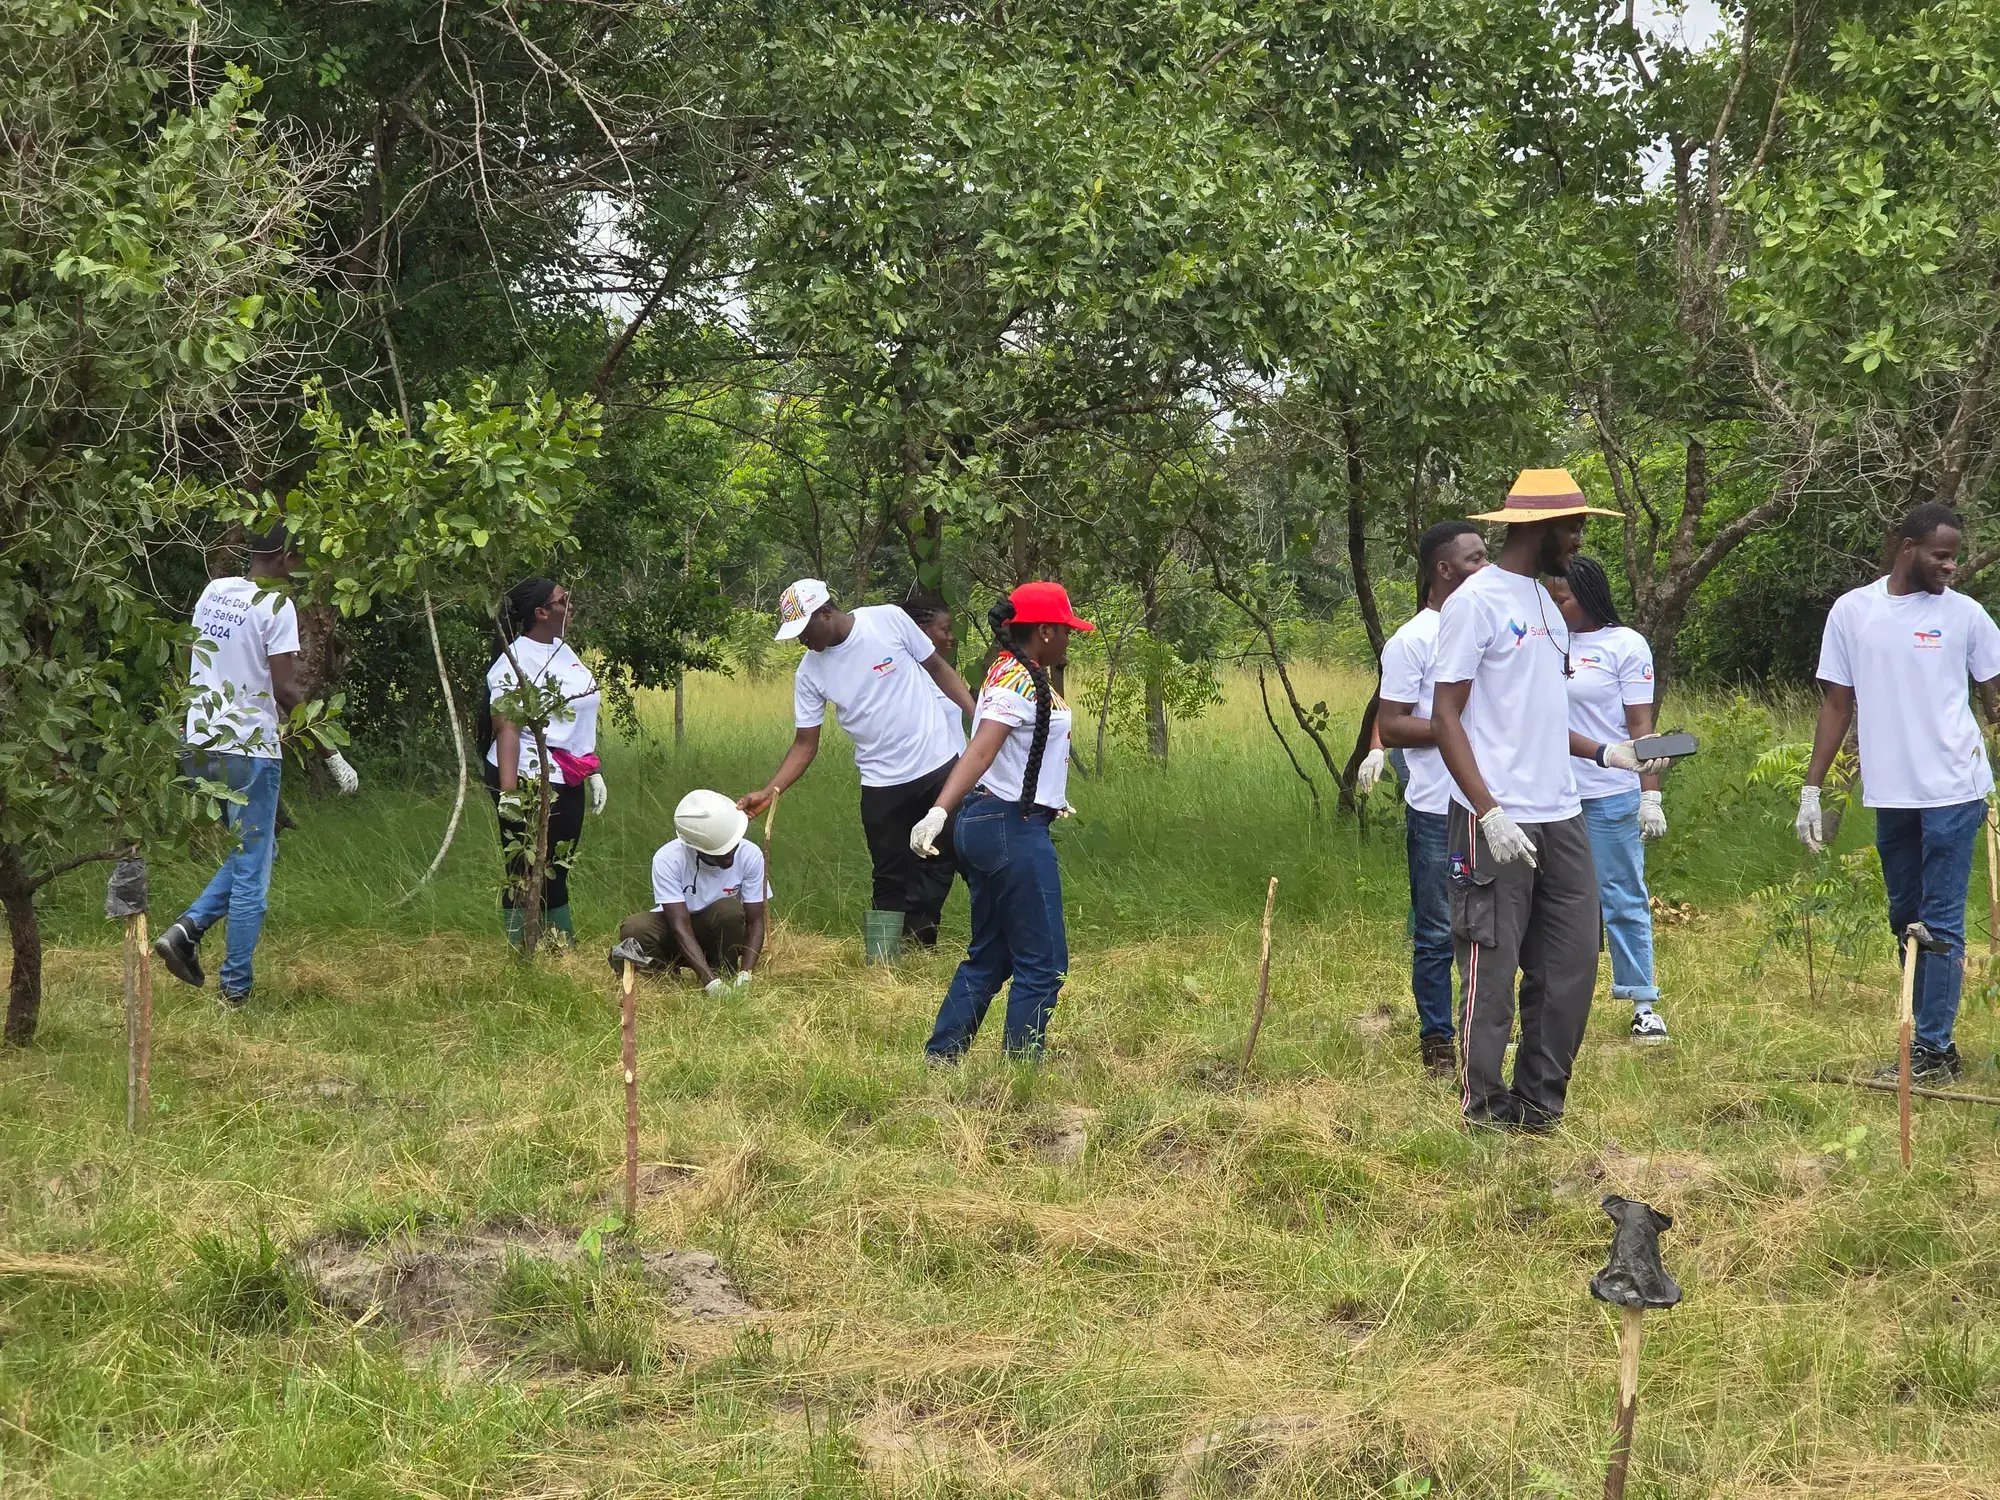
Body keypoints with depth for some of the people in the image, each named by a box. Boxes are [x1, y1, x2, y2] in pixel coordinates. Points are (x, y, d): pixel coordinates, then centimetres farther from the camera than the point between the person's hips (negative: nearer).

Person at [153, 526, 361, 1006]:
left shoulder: (213, 592, 8)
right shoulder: (276, 606, -13)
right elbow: (286, 687, -17)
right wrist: (333, 753, -12)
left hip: (201, 745, 7)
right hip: (249, 749, -7)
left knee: (254, 853, 22)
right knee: (252, 869, 2)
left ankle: (187, 929, 5)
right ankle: (235, 988, 4)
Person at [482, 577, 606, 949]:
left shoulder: (563, 651, 13)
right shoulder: (515, 660, -14)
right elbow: (506, 729, -21)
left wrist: (593, 772, 21)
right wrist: (508, 792, -29)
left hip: (567, 781, 9)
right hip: (531, 781, -9)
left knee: (558, 871, 15)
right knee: (525, 873, -3)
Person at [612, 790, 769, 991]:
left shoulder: (750, 856, -20)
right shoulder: (668, 859, -26)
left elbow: (755, 922, -16)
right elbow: (680, 926, -31)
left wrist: (745, 974, -32)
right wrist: (710, 980, -42)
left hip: (719, 932, 2)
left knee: (730, 909, -33)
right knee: (633, 928, -33)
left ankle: (725, 973, -11)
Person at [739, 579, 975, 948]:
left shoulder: (889, 620, -10)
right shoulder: (810, 673, -4)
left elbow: (938, 668, 1)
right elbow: (805, 744, 0)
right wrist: (768, 792, -12)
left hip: (939, 764, -1)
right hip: (882, 784, 1)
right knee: (892, 879, 3)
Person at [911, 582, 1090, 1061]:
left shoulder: (1010, 674, 14)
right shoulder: (1020, 683, -16)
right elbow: (979, 752, -30)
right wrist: (938, 812, -42)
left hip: (987, 823, 10)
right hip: (1013, 829, -10)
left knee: (990, 957, 16)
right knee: (1043, 962, -3)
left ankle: (939, 1057, 18)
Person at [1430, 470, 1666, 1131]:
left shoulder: (1545, 602, 18)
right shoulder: (1476, 601, -8)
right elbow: (1446, 718, -11)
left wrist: (1606, 752, 12)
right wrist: (1490, 813, -19)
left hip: (1561, 816, 8)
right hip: (1499, 822, -8)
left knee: (1572, 963, 8)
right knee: (1493, 970, -3)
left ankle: (1539, 1101, 17)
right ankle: (1485, 1111, 6)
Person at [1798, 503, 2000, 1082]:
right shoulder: (1852, 611, 4)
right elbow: (1838, 703, 9)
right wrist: (1811, 789, 5)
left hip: (1953, 792, -4)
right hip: (1890, 794, 4)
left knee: (1941, 923, -5)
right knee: (1906, 920, 11)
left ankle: (1933, 1048, -3)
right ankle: (1934, 1042, 20)